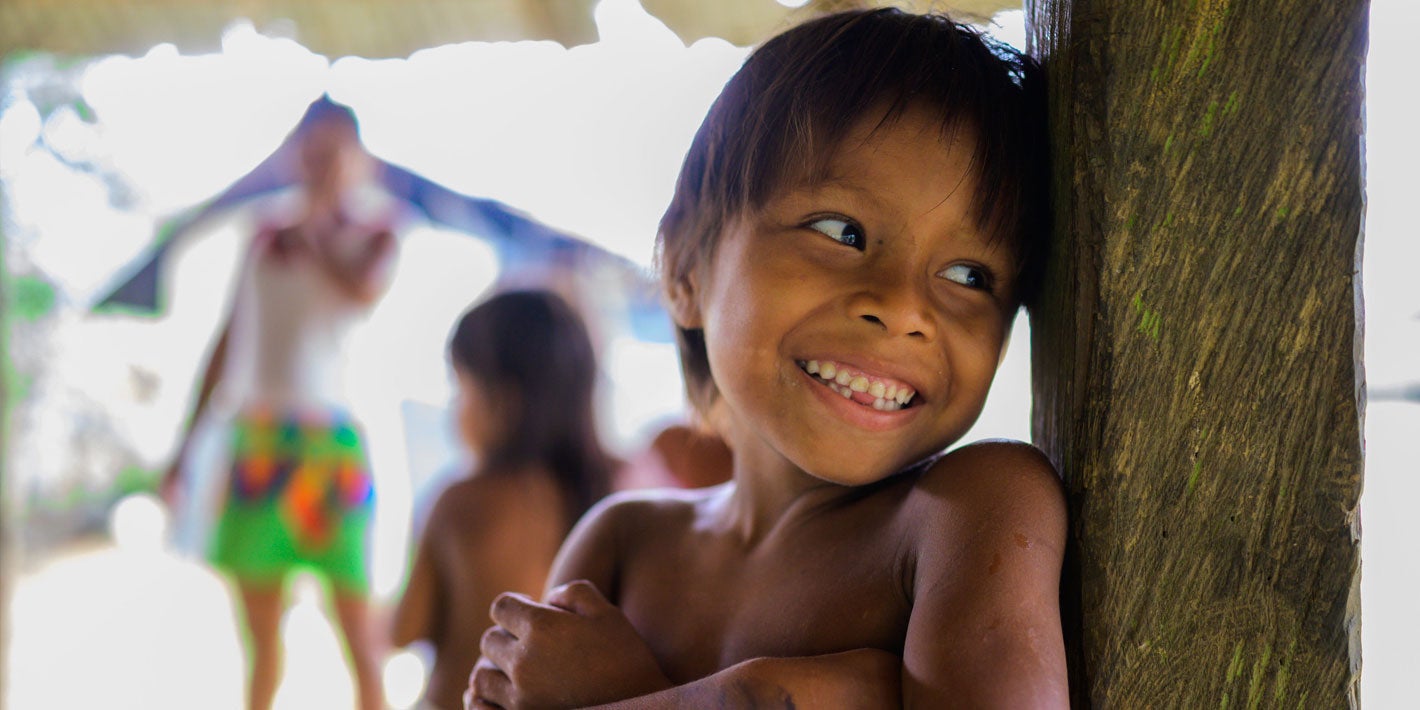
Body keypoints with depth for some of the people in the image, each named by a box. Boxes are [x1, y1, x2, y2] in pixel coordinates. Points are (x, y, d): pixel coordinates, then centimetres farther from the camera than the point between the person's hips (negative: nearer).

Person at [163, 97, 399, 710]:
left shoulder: (373, 229, 5)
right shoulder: (271, 224, 14)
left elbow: (366, 291, -19)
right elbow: (231, 338, 17)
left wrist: (312, 229, -2)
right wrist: (187, 440, 16)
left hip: (327, 436, -4)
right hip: (256, 436, 4)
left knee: (357, 627, -5)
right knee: (261, 631, 10)